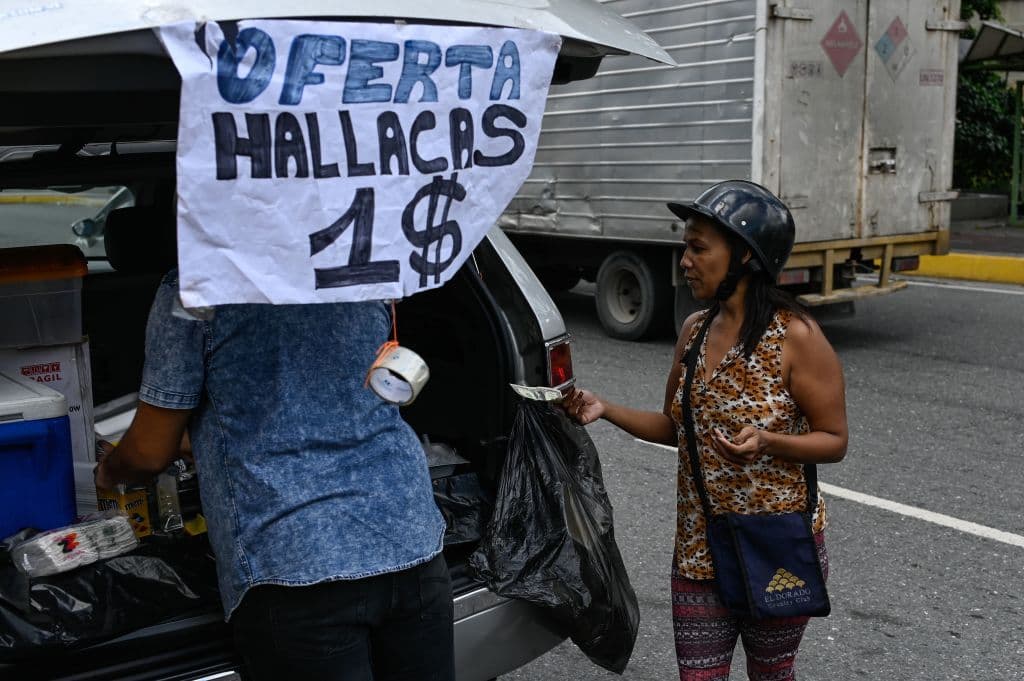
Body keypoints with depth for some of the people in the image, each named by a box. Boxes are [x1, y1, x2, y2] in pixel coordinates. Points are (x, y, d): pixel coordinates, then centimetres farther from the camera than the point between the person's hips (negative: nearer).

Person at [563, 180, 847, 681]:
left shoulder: (795, 337, -16)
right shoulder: (695, 330, 2)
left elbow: (834, 440, -12)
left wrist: (767, 441, -30)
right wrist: (606, 410, -4)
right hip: (699, 548, 5)